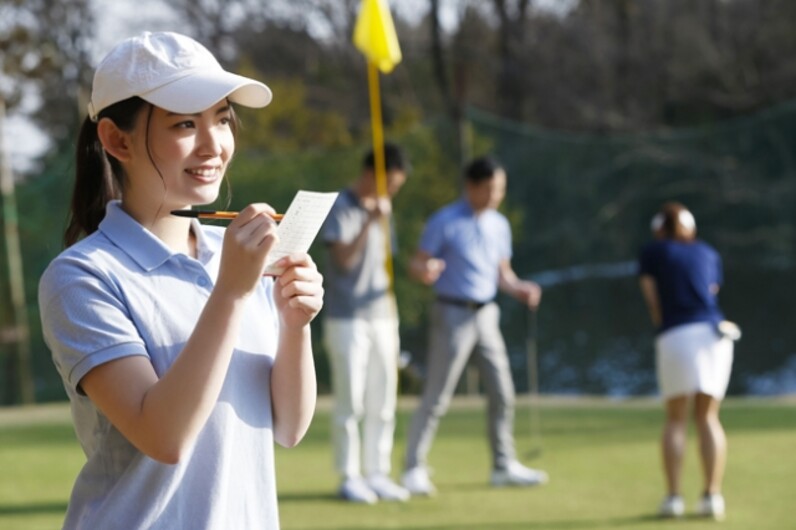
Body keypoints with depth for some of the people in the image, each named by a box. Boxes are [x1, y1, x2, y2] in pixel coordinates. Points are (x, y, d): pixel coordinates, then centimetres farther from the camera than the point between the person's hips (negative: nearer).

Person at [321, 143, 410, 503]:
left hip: (381, 318, 7)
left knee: (382, 404, 6)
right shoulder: (340, 208, -7)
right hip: (347, 319, -7)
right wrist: (371, 221, -26)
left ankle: (377, 474, 12)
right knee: (350, 403, -5)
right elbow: (344, 258, -17)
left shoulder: (381, 209, 15)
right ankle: (349, 477, -1)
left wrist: (392, 317, 15)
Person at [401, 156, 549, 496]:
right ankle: (415, 469, 0)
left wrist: (519, 289, -3)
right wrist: (425, 271, -32)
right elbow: (416, 264, -9)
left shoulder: (499, 225, 10)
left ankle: (504, 465, 18)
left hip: (486, 314, 6)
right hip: (453, 314, -6)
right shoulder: (445, 222, -9)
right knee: (436, 397, -6)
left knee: (502, 393, 7)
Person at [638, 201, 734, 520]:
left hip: (675, 336, -2)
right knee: (708, 417, 6)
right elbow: (711, 291, 14)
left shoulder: (652, 253, 13)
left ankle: (673, 496, -6)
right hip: (714, 332, 2)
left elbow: (654, 304, 8)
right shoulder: (709, 254, 22)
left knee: (675, 419, 4)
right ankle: (712, 495, -5)